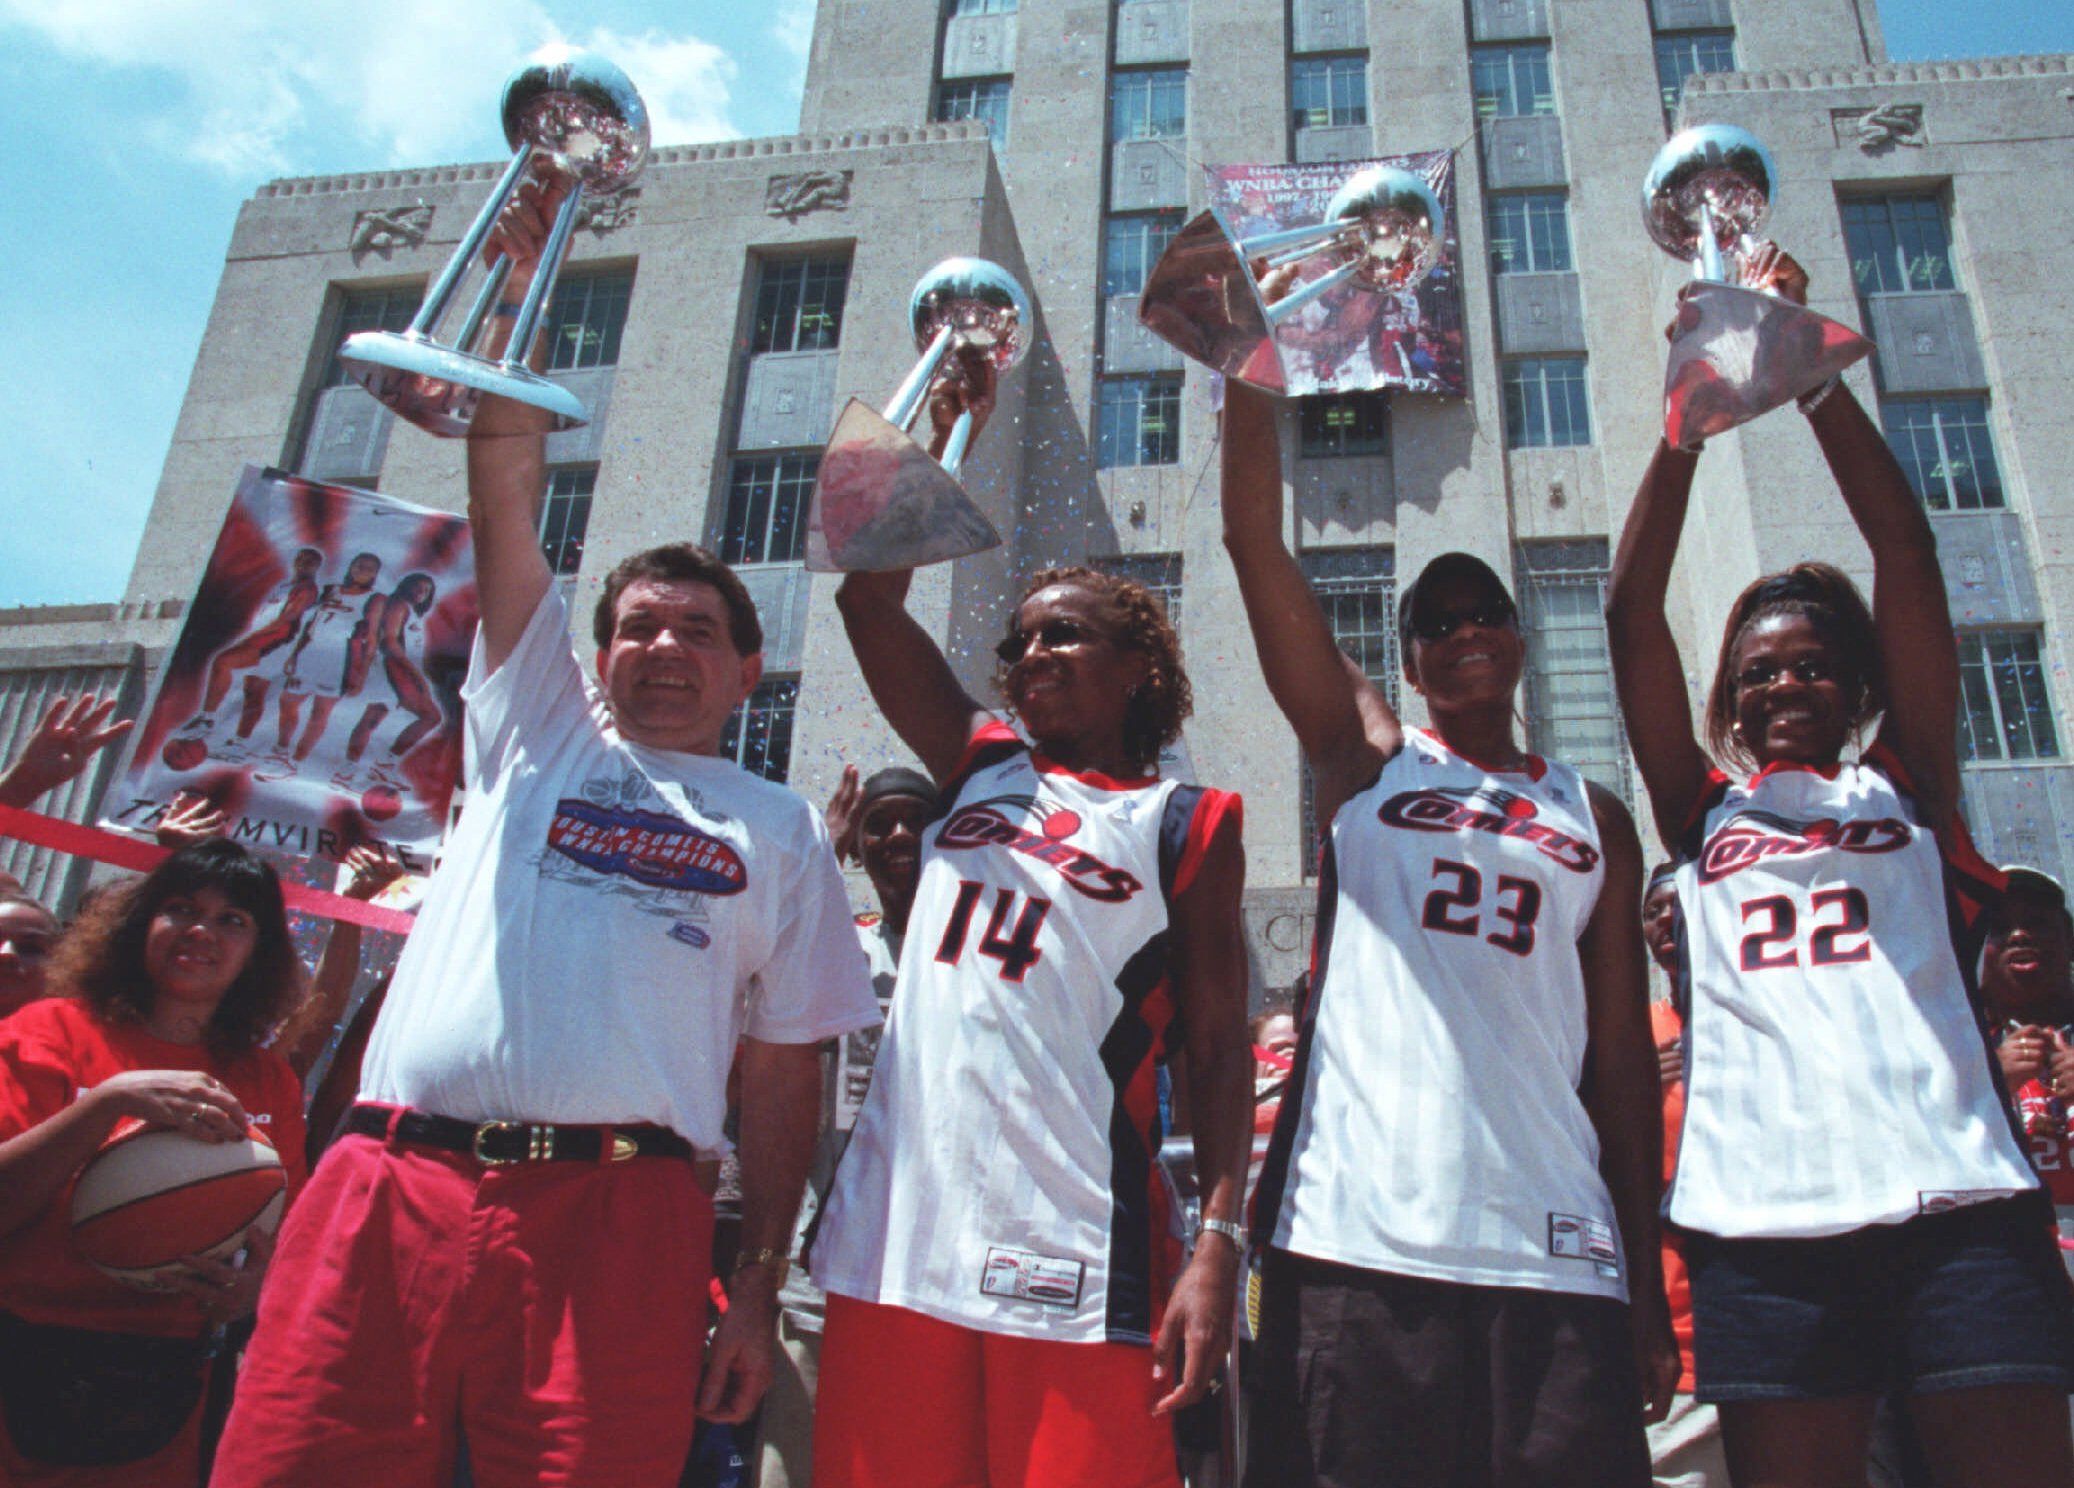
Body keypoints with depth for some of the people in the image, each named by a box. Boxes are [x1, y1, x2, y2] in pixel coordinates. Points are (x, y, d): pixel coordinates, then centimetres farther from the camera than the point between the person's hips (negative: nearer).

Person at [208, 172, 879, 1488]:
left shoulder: (780, 830, 15)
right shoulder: (539, 734, 18)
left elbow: (783, 1073, 11)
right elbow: (507, 488, 12)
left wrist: (759, 1289, 4)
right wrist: (524, 288, 6)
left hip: (617, 1218, -1)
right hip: (392, 1192, 2)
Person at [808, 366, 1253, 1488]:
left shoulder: (1186, 825, 5)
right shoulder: (979, 770, 16)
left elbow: (1217, 1048, 0)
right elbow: (869, 597, 12)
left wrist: (1218, 1244, -10)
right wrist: (947, 422, 14)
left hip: (1071, 1266, -4)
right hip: (896, 1239, 4)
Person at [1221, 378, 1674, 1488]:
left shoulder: (1593, 820, 17)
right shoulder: (1366, 759, 12)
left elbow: (1625, 1052, 15)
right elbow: (1254, 541, 4)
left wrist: (1648, 1283, 10)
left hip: (1550, 1247, 2)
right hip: (1356, 1235, -2)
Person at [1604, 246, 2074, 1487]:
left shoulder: (1908, 785, 15)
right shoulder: (1704, 810, 16)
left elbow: (1907, 556, 7)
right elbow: (1634, 611, 8)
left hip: (1956, 1198, 0)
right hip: (1765, 1213, 0)